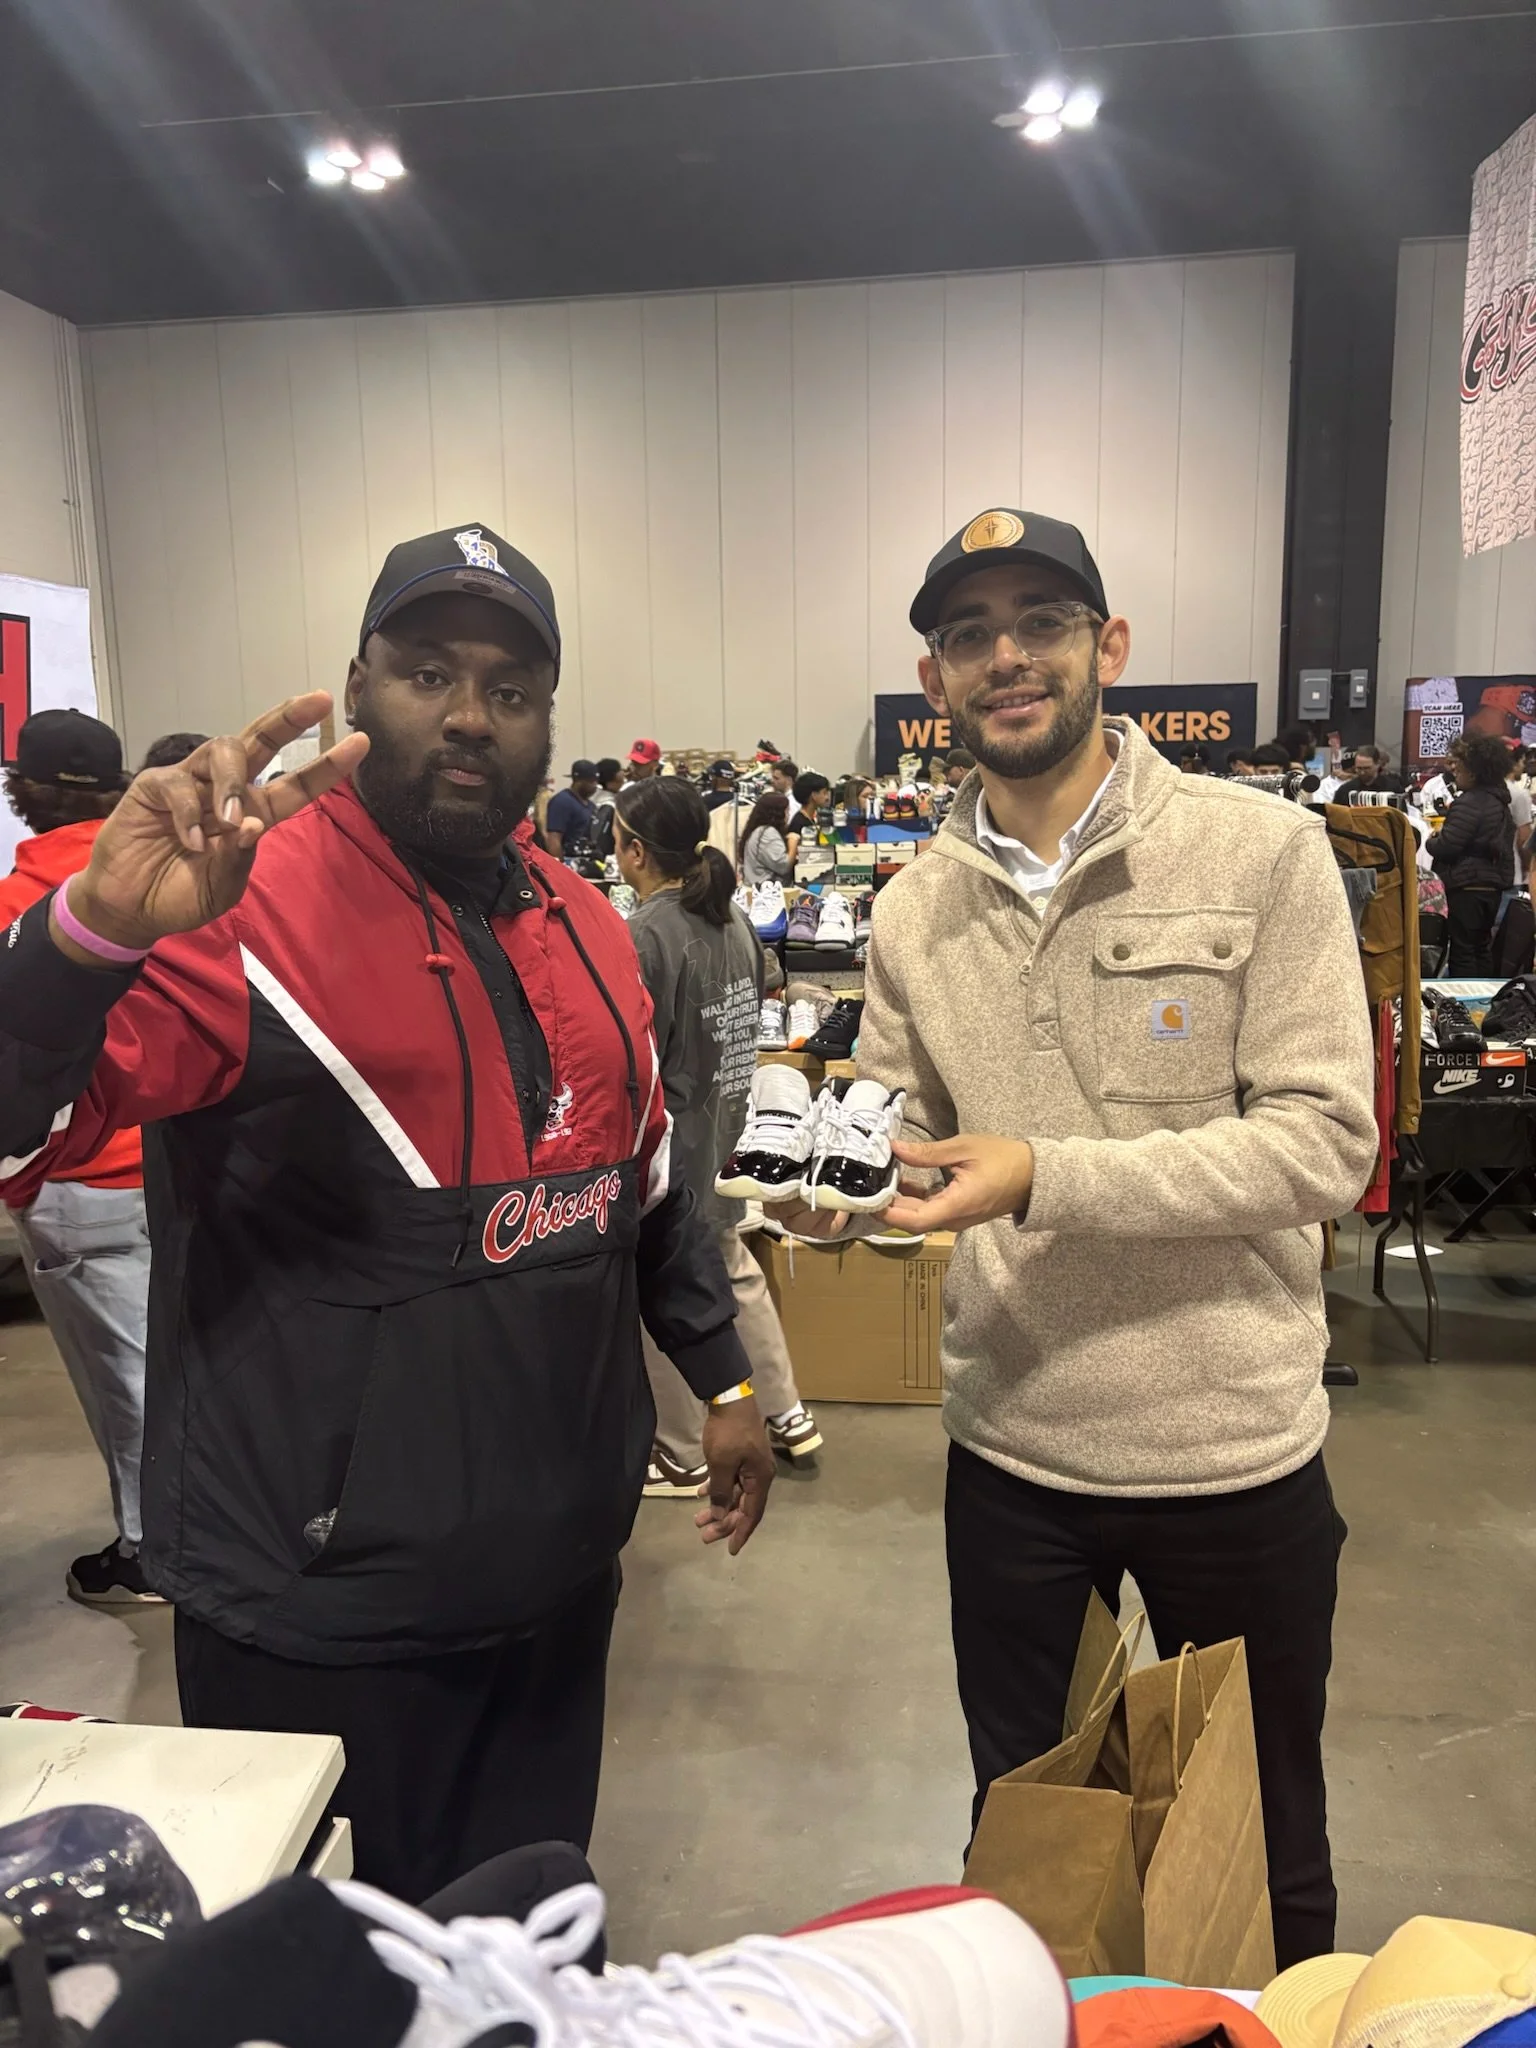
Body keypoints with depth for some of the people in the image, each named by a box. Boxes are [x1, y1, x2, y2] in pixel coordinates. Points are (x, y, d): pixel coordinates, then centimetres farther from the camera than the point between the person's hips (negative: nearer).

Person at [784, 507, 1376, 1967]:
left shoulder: (1263, 854, -12)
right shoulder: (912, 912, 1)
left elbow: (1324, 1142, -17)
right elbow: (902, 1135, 7)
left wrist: (1049, 1177, -26)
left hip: (1236, 1452, -2)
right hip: (1011, 1450, 3)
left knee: (1266, 1847, 22)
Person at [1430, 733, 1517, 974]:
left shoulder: (1470, 803, -18)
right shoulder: (1498, 800, 12)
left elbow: (1445, 847, -22)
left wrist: (1431, 840, 0)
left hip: (1466, 889, -9)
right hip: (1492, 886, 9)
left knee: (1462, 952, -4)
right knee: (1482, 948, 16)